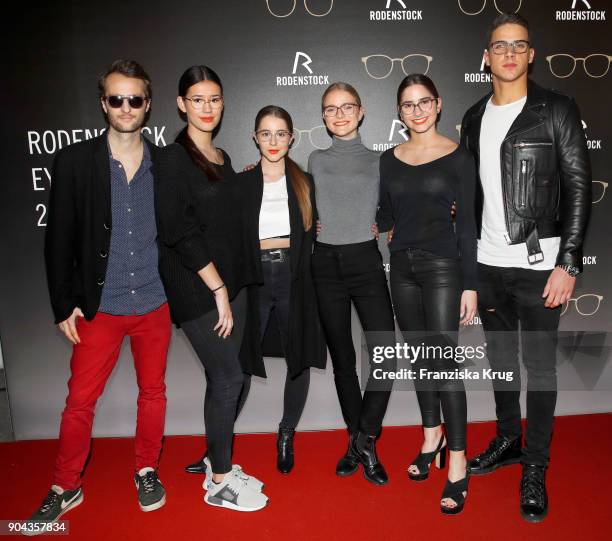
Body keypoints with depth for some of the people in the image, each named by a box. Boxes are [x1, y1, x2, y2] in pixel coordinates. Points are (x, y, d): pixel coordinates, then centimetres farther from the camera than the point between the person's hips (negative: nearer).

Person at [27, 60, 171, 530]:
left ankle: (147, 471, 35)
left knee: (153, 393, 14)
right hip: (99, 306, -1)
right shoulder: (75, 161, -4)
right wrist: (65, 304, -3)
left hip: (155, 303, 2)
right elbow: (59, 239, -2)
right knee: (80, 402, 7)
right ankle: (66, 488, 28)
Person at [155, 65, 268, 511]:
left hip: (230, 281, 7)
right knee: (229, 377, -3)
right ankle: (219, 482, 15)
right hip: (198, 288, -7)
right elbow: (181, 232, -15)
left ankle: (220, 464, 28)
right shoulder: (174, 159, -9)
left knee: (226, 377, 11)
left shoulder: (222, 158, 14)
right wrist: (218, 289, -15)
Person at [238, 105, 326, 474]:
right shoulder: (241, 183, 4)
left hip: (294, 277, 2)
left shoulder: (305, 182, 9)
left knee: (299, 360, 7)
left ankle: (287, 436, 27)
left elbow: (311, 237, 13)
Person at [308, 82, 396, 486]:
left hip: (366, 260, -1)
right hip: (326, 263, 2)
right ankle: (359, 442, 23)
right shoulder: (316, 161, 10)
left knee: (386, 356, -12)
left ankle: (364, 439, 7)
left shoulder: (377, 161, 6)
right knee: (343, 359, 8)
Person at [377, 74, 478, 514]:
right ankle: (432, 437, 29)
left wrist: (470, 285, -8)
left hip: (442, 266, -4)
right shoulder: (389, 159, 8)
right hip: (403, 266, 4)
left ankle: (458, 465, 5)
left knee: (444, 361, -6)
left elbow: (467, 224, -5)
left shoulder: (458, 157, -3)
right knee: (419, 357, 12)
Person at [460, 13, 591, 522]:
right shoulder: (475, 117, 10)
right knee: (500, 358, 15)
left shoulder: (557, 110, -3)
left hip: (538, 264, -4)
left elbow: (579, 188, -6)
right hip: (487, 263, 5)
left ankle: (535, 468, 19)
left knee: (539, 364, 4)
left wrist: (568, 264, -14)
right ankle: (507, 440, 35)